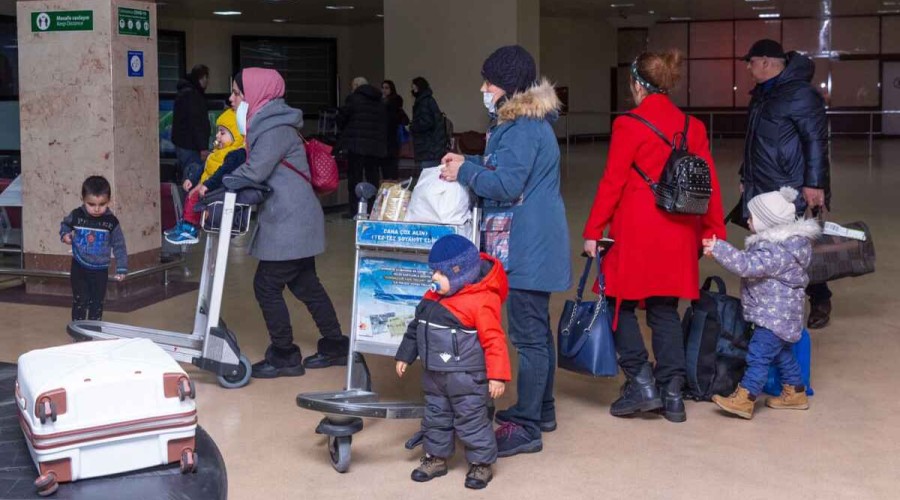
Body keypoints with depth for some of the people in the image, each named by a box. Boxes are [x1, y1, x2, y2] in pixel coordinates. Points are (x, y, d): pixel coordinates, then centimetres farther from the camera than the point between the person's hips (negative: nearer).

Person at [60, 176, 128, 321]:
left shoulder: (111, 222, -12)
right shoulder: (76, 216, -11)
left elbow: (119, 246, -4)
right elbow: (65, 224, 13)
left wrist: (122, 268, -5)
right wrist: (65, 234, -8)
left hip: (100, 270, 0)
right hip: (79, 268, 0)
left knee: (97, 302, 10)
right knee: (80, 301, 0)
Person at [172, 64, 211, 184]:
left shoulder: (185, 92, 20)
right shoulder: (191, 94, -13)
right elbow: (195, 122, -21)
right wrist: (203, 147, -24)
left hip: (184, 145, 11)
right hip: (190, 147, -11)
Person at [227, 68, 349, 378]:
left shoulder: (275, 129, -17)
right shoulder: (264, 124, 14)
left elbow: (253, 173, -23)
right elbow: (251, 169, 13)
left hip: (290, 222, -10)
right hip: (294, 221, 10)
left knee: (267, 285, -3)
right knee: (304, 284, 15)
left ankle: (284, 357, 7)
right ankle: (335, 346, 24)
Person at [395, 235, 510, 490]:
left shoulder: (482, 301, -20)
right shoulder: (433, 297, 6)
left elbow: (494, 340, -20)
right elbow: (416, 328, 18)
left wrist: (497, 375, -21)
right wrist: (405, 356, 22)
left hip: (466, 377, -8)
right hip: (434, 374, 8)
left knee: (471, 420, 2)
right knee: (435, 417, 18)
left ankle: (481, 463, 16)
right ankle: (436, 457, 34)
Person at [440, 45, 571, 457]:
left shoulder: (523, 129, -18)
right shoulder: (529, 122, 15)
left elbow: (507, 185, -23)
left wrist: (465, 172, -11)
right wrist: (468, 162, 12)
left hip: (527, 250, -11)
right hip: (534, 245, 11)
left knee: (529, 334, -7)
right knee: (537, 329, 18)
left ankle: (526, 427, -2)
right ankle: (541, 409, 31)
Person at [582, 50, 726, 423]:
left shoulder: (629, 125, -9)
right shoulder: (693, 127, 6)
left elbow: (612, 182, -10)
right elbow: (709, 183, 7)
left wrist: (593, 231, -4)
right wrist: (714, 231, 14)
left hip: (636, 233, -5)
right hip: (678, 234, 5)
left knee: (622, 304, 9)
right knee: (665, 310, 12)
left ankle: (642, 384, 5)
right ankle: (672, 395, 12)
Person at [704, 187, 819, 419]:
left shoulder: (775, 251, -25)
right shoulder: (780, 243, 9)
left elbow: (748, 265, -34)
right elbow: (752, 263, 21)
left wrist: (719, 250, -35)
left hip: (775, 316, -11)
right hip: (778, 315, 11)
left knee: (758, 354, -11)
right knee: (782, 354, 22)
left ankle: (744, 399, -11)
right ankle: (795, 393, 34)